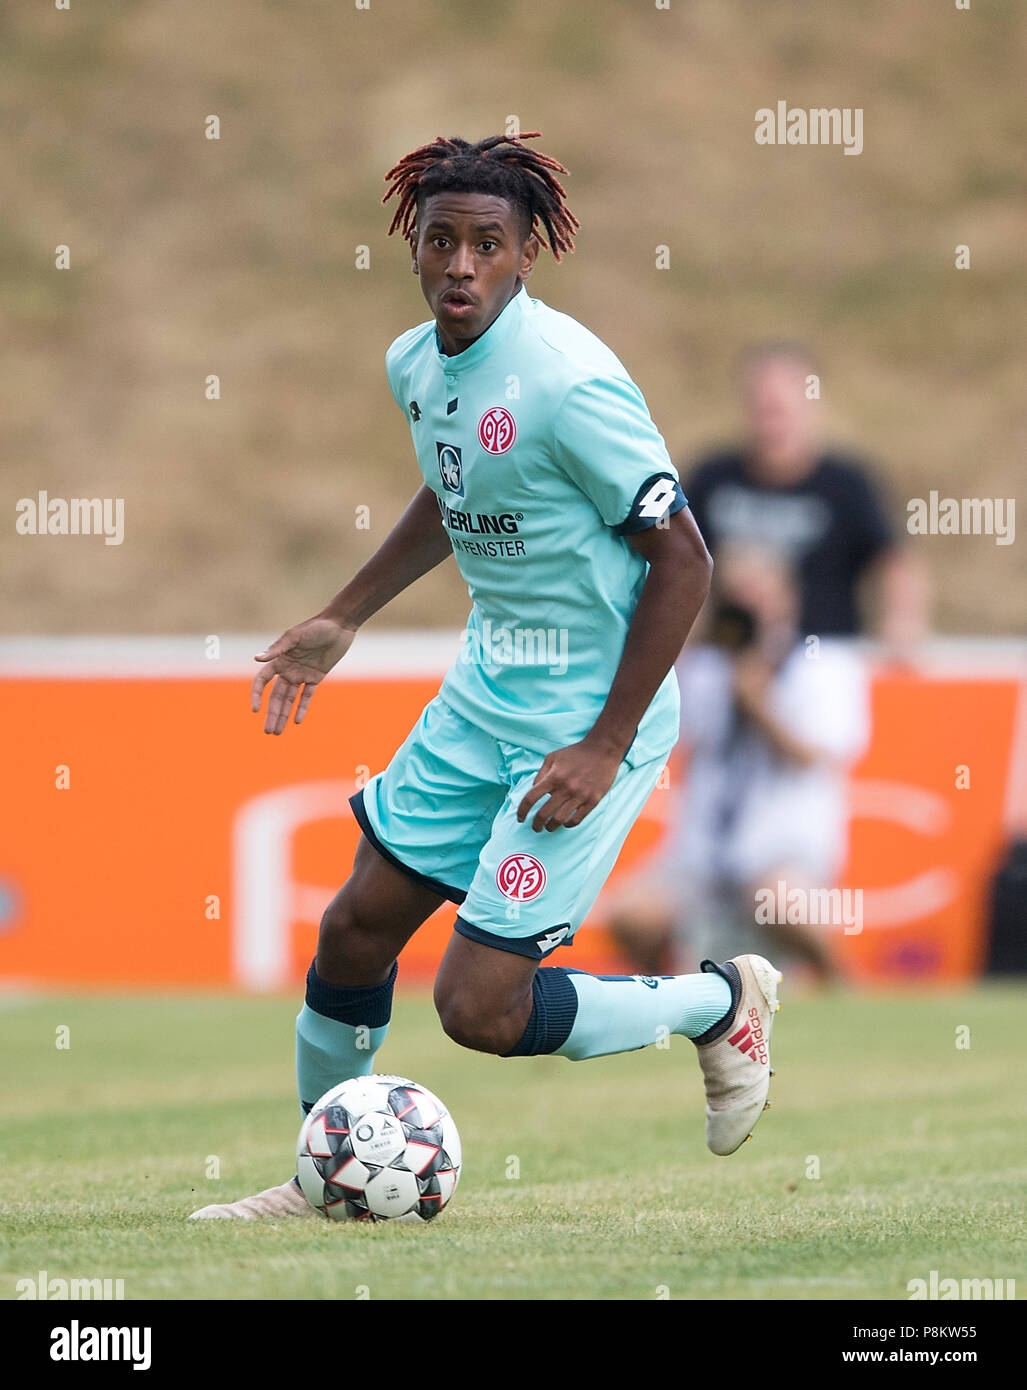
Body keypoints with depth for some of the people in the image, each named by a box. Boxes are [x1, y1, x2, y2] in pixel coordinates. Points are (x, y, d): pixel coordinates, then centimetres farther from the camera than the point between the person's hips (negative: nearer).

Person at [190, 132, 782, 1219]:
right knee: (356, 929, 11)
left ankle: (723, 1003, 14)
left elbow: (681, 558, -20)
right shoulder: (416, 364, 2)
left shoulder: (568, 381, -24)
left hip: (589, 716, -8)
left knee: (479, 1008, -9)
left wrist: (607, 747, -20)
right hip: (485, 687, 8)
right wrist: (341, 621, 23)